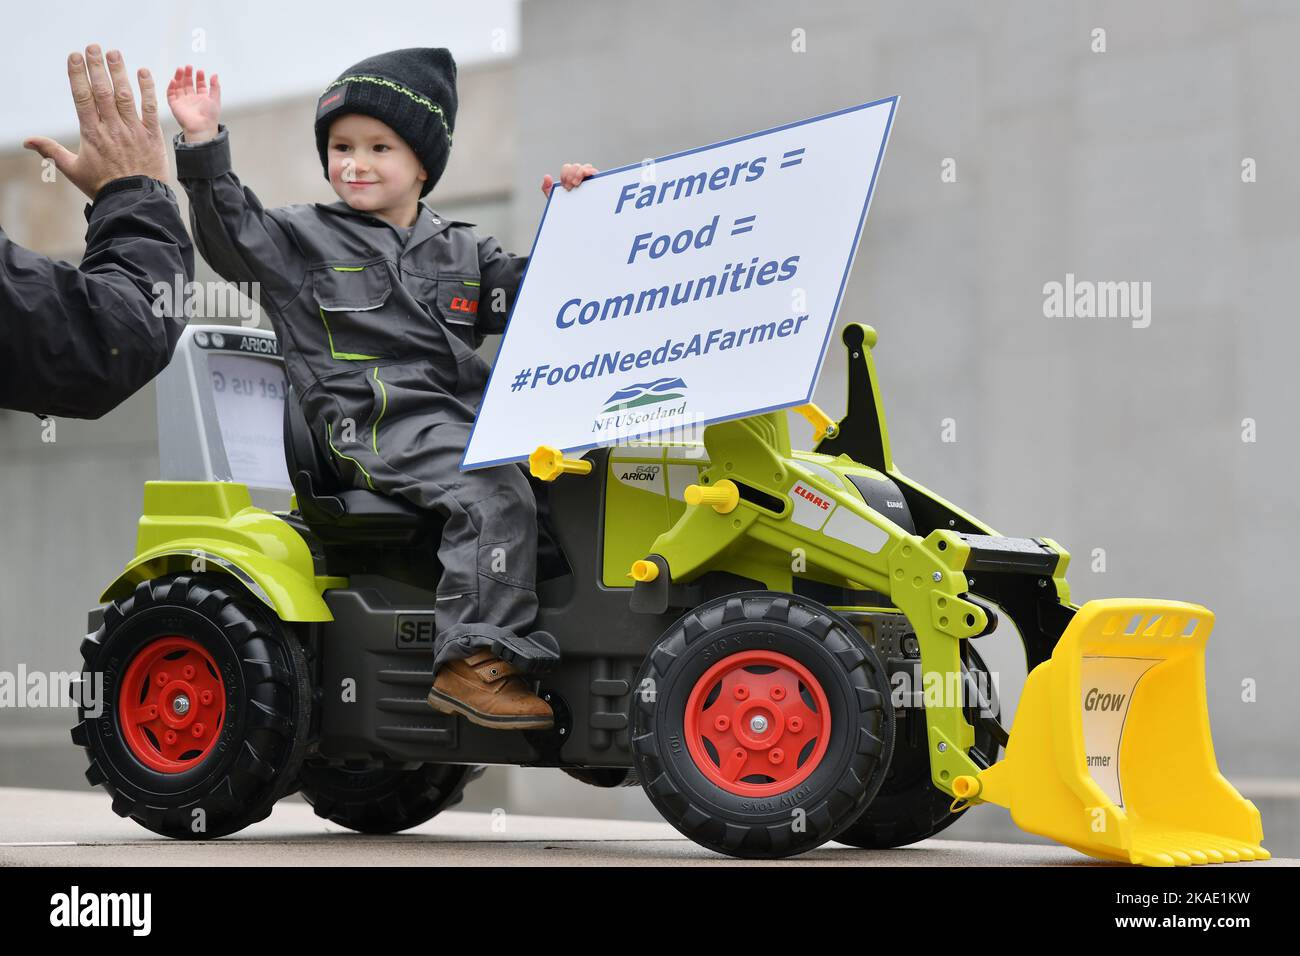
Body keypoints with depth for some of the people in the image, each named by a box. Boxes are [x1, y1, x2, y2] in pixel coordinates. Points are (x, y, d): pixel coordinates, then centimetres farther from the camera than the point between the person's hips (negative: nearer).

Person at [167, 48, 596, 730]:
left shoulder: (460, 252, 25)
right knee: (495, 496, -30)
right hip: (378, 424, -6)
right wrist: (203, 145, -11)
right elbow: (231, 235, -3)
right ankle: (474, 662, -33)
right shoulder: (302, 238, 11)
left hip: (469, 415, 6)